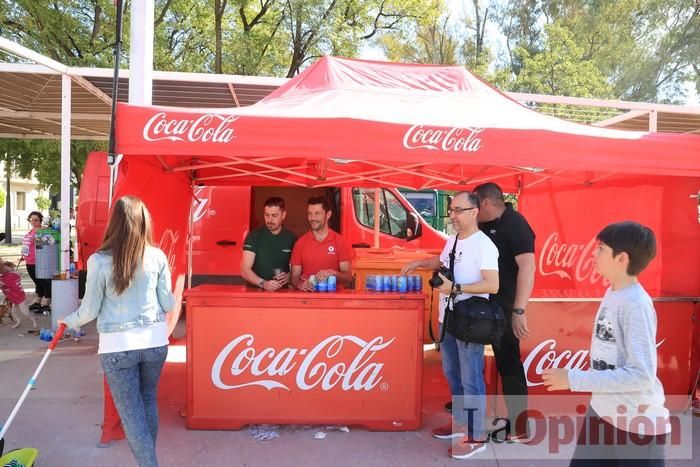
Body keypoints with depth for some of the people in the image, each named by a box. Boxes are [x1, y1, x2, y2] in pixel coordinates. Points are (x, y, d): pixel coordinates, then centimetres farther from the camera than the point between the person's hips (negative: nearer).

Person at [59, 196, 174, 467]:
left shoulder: (99, 260, -10)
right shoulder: (157, 256, -5)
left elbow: (90, 310, -2)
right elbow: (168, 305, 1)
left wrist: (69, 322, 19)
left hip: (117, 345, -3)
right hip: (155, 340, 3)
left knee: (131, 412, 9)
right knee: (148, 402, 23)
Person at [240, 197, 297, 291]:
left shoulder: (291, 238, 5)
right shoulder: (253, 237, 0)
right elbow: (245, 270, -5)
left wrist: (288, 276, -6)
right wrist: (263, 283, -19)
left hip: (282, 292, 2)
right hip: (255, 291, -2)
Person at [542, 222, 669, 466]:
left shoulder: (635, 304, -23)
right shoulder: (612, 293, 2)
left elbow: (642, 375, -28)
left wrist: (574, 379, -27)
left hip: (637, 423, -7)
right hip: (602, 411, 8)